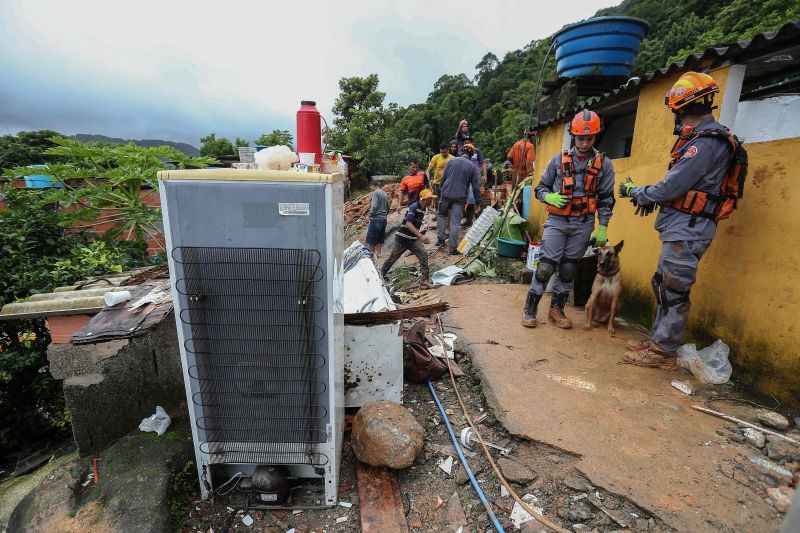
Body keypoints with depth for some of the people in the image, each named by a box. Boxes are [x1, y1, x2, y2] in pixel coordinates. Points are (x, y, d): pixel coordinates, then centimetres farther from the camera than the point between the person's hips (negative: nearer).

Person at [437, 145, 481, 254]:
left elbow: (443, 178, 7)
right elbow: (476, 186, -1)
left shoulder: (451, 161, 5)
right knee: (456, 222, 1)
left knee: (441, 215, 22)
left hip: (446, 193, 2)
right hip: (460, 196, -1)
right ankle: (453, 247, 3)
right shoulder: (473, 167, 1)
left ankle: (440, 239, 18)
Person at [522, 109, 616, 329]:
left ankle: (557, 309, 22)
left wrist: (602, 228, 0)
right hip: (557, 221, -1)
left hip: (583, 224, 2)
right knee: (546, 266, -6)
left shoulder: (603, 164, 3)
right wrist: (549, 197, -14)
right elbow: (540, 188, 8)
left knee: (568, 268, 9)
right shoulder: (559, 160, 1)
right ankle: (529, 309, 3)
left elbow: (606, 198, 5)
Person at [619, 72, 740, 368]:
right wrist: (649, 197, 9)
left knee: (674, 292, -2)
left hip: (687, 231, -10)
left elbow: (671, 186, -20)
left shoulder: (707, 143, -18)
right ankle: (658, 340, 28)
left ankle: (664, 352, 10)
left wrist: (635, 192, -5)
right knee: (663, 285, 16)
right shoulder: (703, 137, 14)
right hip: (680, 229, 10)